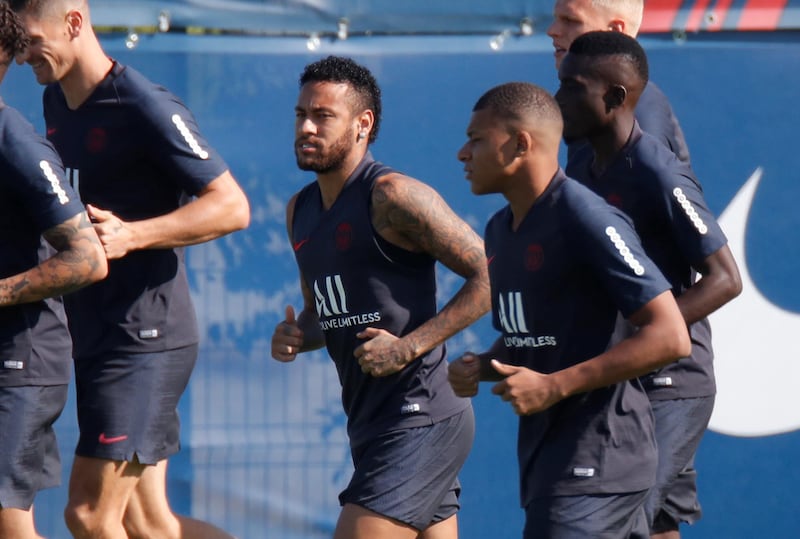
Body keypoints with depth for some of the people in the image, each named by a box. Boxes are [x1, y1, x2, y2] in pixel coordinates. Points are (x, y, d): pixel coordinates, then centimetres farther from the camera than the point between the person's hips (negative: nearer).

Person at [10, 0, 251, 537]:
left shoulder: (146, 108, -14)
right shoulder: (56, 104, 13)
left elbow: (232, 207, -16)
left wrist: (131, 235, -26)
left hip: (144, 338, -9)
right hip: (93, 335, 9)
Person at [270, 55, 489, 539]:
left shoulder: (394, 198, -13)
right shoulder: (300, 211, 14)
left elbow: (490, 278, -15)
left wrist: (410, 347, -20)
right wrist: (296, 336, 4)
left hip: (419, 420, -9)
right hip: (370, 422, 9)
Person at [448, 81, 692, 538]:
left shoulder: (587, 221, -16)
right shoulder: (500, 231, 13)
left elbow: (670, 338, -20)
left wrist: (554, 385, -22)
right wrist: (482, 367, 4)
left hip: (592, 466, -9)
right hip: (543, 458, 9)